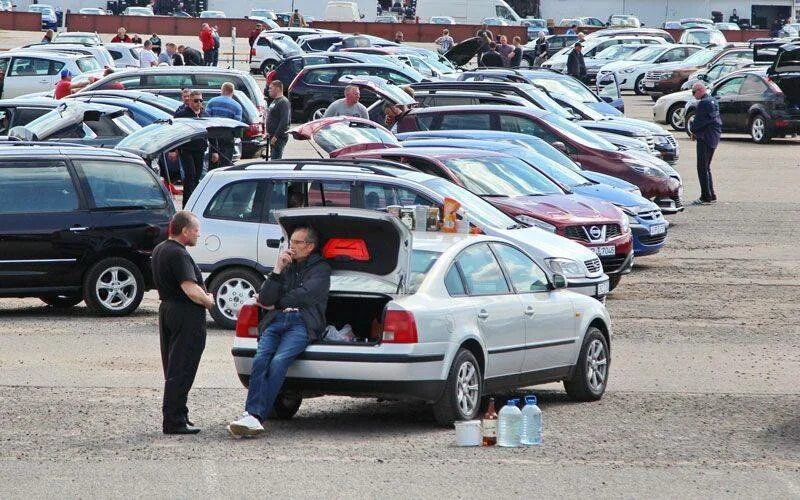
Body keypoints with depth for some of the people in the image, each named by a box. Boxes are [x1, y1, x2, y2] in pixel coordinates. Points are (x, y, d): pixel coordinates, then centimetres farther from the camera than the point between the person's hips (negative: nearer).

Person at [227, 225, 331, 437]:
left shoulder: (320, 268, 13)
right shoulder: (286, 266, 29)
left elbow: (304, 295, -3)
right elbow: (264, 299, 15)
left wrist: (275, 304, 8)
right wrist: (277, 270, 5)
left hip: (302, 323, -5)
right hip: (276, 321, 5)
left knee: (278, 361, -30)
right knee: (260, 360, -25)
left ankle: (255, 417, -38)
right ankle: (253, 416, -40)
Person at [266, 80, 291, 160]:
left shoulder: (283, 102, -15)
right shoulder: (275, 101, 18)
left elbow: (284, 121, -23)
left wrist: (276, 136, -25)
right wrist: (269, 133, 19)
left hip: (279, 137, -11)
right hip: (273, 136, 11)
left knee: (276, 159, -13)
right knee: (273, 157, 13)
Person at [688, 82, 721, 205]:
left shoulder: (703, 103, -16)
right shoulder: (713, 101, 15)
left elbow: (698, 121, -17)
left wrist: (693, 132, 3)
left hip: (705, 138, -10)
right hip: (714, 137, 10)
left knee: (702, 168, -7)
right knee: (706, 167, 16)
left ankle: (706, 196, -8)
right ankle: (711, 196, 18)